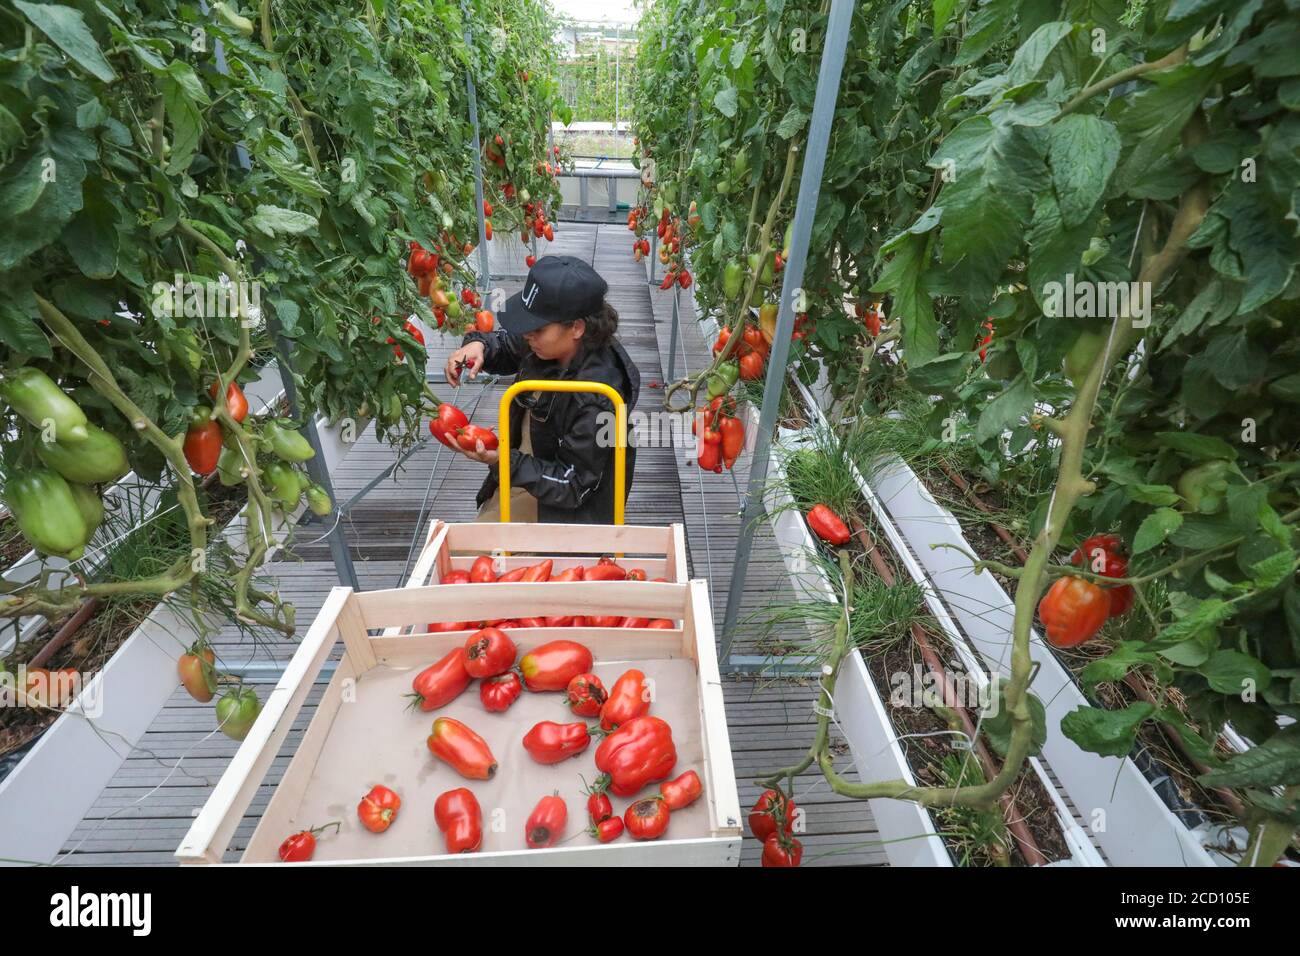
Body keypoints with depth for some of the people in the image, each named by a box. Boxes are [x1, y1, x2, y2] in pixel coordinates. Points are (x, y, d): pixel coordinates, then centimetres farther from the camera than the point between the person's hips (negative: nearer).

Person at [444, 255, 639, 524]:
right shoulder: (552, 342, -14)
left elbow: (572, 487, -27)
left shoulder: (597, 399, -34)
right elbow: (508, 345, 9)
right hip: (524, 474, 8)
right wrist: (479, 345, -13)